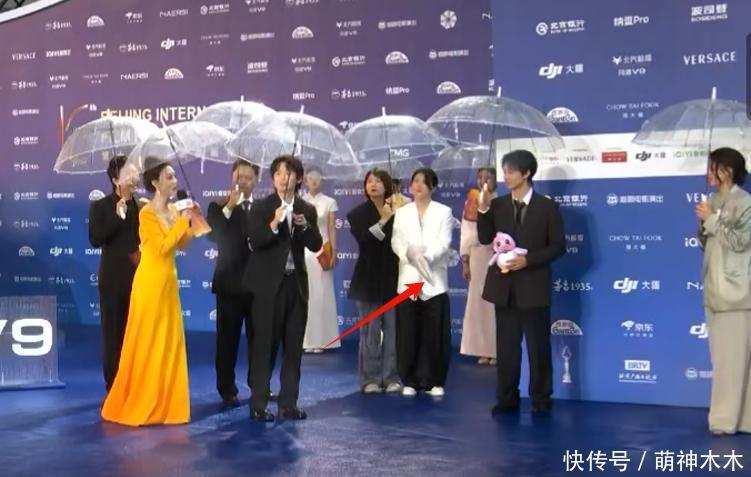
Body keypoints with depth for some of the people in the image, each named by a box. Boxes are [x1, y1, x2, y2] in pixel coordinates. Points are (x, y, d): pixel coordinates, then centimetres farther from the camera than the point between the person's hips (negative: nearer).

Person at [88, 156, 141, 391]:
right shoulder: (100, 207, -1)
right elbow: (95, 239, -13)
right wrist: (117, 217, -17)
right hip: (114, 278, -2)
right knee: (114, 333, 5)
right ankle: (114, 387, 13)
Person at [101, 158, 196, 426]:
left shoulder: (173, 211, 8)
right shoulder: (147, 213, -14)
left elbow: (182, 245, 10)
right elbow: (162, 247, -21)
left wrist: (190, 222, 0)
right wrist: (182, 222, -18)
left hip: (168, 282, 8)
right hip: (151, 283, -8)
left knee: (169, 341, 10)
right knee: (146, 342, 0)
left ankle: (162, 402, 20)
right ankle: (136, 404, 11)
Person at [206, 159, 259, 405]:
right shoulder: (218, 207, 1)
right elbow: (212, 234, -18)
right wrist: (228, 208, -23)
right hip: (230, 282, -2)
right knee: (228, 338, 2)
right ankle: (227, 388, 10)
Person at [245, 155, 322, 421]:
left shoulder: (307, 211, 9)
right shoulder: (261, 208, 0)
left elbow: (316, 246, 3)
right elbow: (255, 242, -12)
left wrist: (305, 226, -14)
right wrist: (274, 224, -26)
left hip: (296, 283, 4)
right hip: (269, 284, -4)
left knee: (294, 346, 7)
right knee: (263, 345, -2)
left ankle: (288, 403, 15)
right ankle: (258, 405, 4)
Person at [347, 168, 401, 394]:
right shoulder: (358, 214, 2)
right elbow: (363, 240, -15)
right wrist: (383, 221, -18)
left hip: (393, 277, 1)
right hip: (369, 278, 0)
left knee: (393, 330, 2)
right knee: (370, 331, 2)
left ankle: (392, 377, 10)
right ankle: (370, 378, 10)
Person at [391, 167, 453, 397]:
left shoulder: (444, 212, 7)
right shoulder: (402, 213, 14)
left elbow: (444, 243, -4)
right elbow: (396, 242, 2)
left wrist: (426, 257, -23)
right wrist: (410, 255, -19)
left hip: (434, 280, -1)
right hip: (408, 279, 1)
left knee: (435, 334, -1)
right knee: (408, 334, 1)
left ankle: (435, 381, 8)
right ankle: (410, 381, 10)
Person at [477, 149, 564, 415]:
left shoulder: (547, 207, -3)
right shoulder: (497, 205, 6)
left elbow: (558, 247, -4)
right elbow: (485, 239, 2)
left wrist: (528, 260, -16)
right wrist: (483, 210, -10)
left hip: (533, 286, -3)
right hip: (504, 286, 3)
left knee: (538, 347, 5)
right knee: (506, 346, 9)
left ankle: (541, 400, 17)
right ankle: (507, 398, 18)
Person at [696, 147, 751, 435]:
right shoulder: (714, 201, 12)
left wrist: (712, 220, -13)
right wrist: (704, 224, -3)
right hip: (715, 289, 7)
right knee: (722, 356, 9)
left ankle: (728, 417, -3)